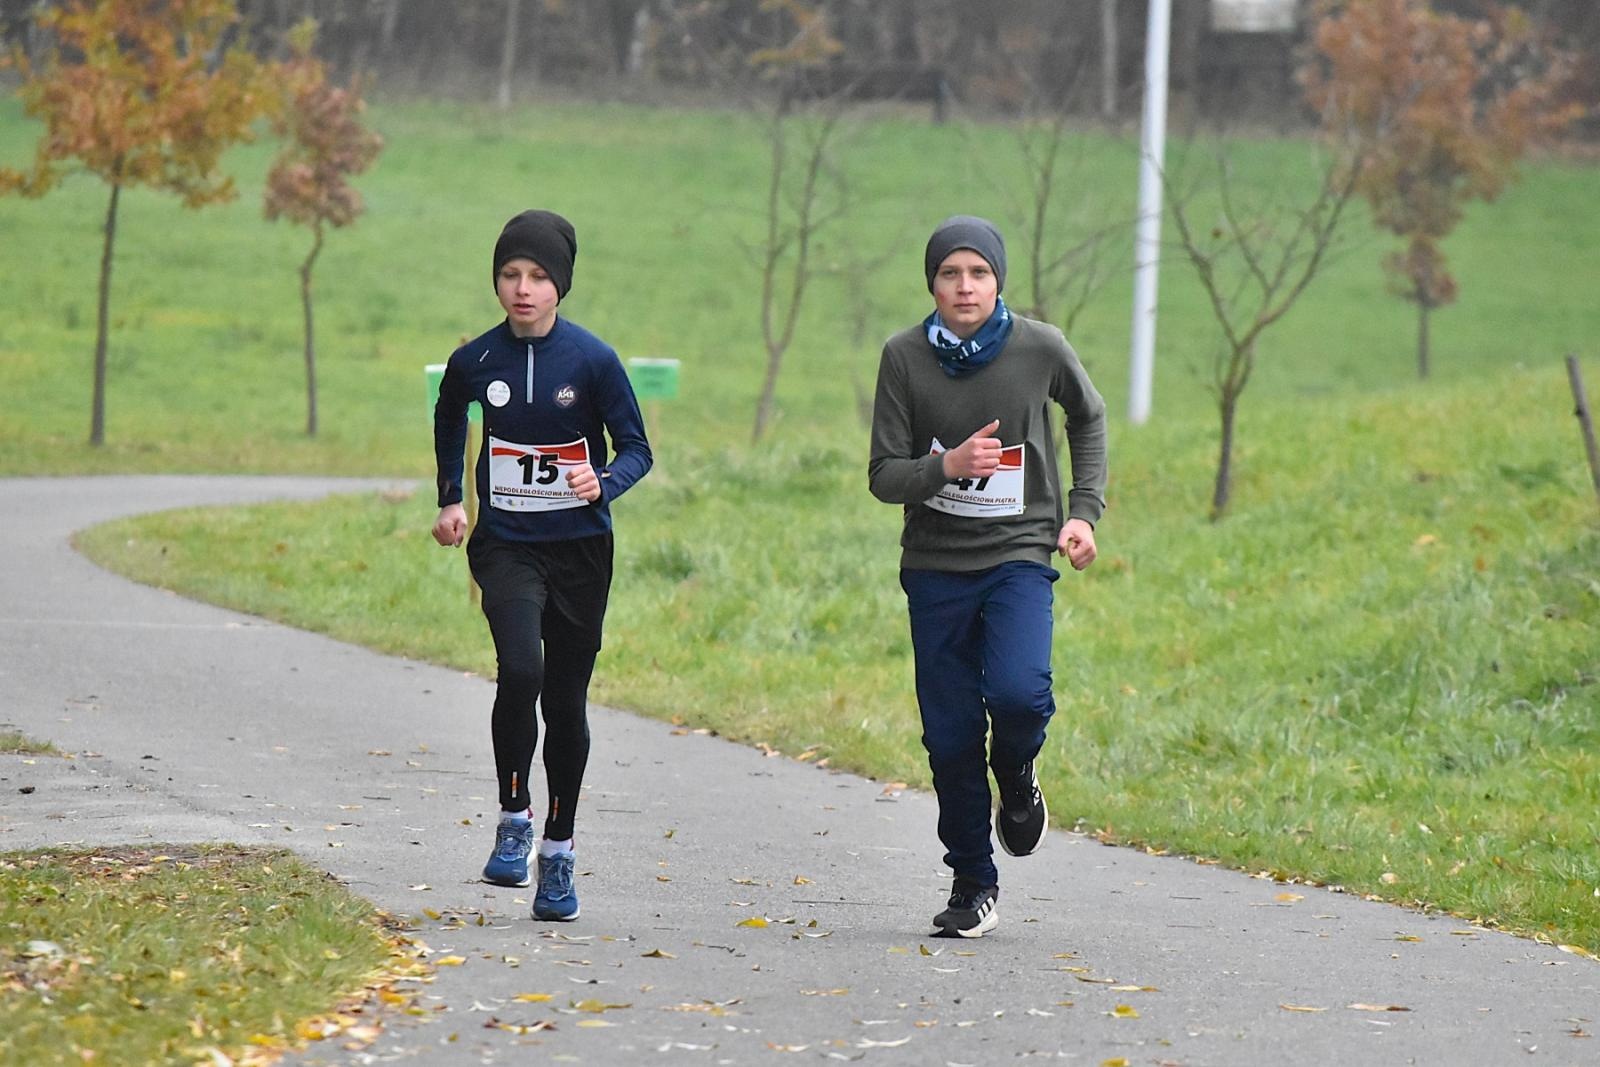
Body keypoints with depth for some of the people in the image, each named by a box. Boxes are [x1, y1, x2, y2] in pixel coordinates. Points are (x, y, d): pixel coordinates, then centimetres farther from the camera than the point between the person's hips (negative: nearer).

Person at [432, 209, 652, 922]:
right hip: (506, 547, 0)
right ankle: (514, 818, -9)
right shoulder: (474, 362, -1)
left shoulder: (593, 361, -8)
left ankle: (559, 850, 22)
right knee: (520, 668, -25)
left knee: (566, 701, 8)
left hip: (579, 550, 0)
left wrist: (603, 484, -23)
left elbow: (636, 448, -3)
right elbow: (449, 419, 22)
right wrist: (449, 499, 19)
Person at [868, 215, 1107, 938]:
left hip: (1018, 556, -1)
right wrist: (948, 466, -23)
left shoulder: (1040, 348, -5)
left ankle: (1016, 782, 9)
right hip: (935, 567, 1)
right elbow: (884, 476, -5)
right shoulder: (905, 356, -5)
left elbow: (1088, 418, 16)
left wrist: (1084, 510, 7)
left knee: (1018, 693, -25)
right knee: (950, 736, 1)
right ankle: (973, 886, 18)